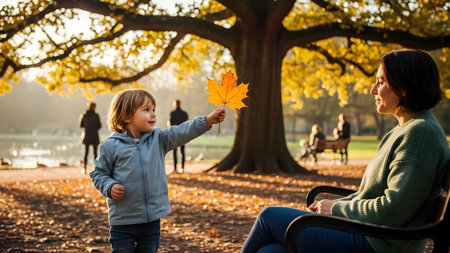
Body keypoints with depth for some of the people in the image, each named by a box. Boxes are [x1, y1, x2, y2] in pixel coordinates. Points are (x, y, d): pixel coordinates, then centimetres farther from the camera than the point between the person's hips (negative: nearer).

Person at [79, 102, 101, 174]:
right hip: (94, 136, -2)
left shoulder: (84, 115, -2)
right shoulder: (96, 116, -11)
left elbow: (81, 125, 5)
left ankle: (84, 168, 4)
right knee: (95, 153, 5)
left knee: (86, 153, 8)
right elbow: (99, 126, -6)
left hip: (86, 136, 3)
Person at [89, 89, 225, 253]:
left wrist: (207, 121, -24)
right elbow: (98, 173, 3)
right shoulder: (111, 145, -6)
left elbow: (182, 133, -10)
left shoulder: (158, 139, 3)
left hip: (152, 219, 4)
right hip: (123, 221, -3)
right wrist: (110, 187, -16)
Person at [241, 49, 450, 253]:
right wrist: (334, 204, 7)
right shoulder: (404, 130, 15)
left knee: (270, 217, -3)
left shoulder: (422, 132, -17)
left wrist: (336, 208, -10)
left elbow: (392, 210, -22)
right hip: (364, 233, 9)